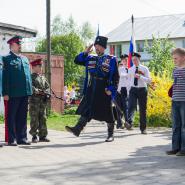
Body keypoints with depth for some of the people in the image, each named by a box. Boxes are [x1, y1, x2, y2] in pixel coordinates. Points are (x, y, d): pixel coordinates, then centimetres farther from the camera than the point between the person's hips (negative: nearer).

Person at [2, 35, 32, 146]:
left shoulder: (25, 59, 18)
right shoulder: (6, 59, -2)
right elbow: (5, 77, -7)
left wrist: (30, 90, 12)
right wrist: (5, 93, -13)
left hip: (25, 93, 6)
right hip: (13, 94, -6)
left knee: (23, 116, 10)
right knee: (12, 117, 1)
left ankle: (22, 138, 16)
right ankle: (12, 139, 5)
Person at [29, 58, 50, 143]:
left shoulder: (43, 77, 17)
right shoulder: (31, 77, -3)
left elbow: (47, 87, 15)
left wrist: (47, 94, -2)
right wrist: (37, 91, -26)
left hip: (43, 101, 6)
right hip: (34, 101, -6)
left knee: (43, 118, 7)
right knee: (34, 119, -2)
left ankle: (43, 136, 12)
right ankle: (34, 136, 4)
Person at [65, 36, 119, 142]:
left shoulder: (111, 60, -1)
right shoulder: (90, 59, 13)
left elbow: (116, 77, -4)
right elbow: (77, 61, 14)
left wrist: (111, 89, -12)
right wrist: (85, 52, 1)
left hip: (104, 90, -4)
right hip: (91, 89, 4)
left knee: (107, 113, 5)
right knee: (86, 110, -3)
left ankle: (111, 135, 16)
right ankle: (77, 129, -7)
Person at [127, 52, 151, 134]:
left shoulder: (144, 69, 0)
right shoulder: (130, 70, 9)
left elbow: (149, 80, -8)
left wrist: (140, 77, -21)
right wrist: (128, 91, 10)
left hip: (142, 90, -1)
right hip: (133, 89, 1)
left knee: (142, 109, 4)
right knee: (131, 106, -23)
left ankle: (143, 128, 13)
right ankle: (129, 122, -40)